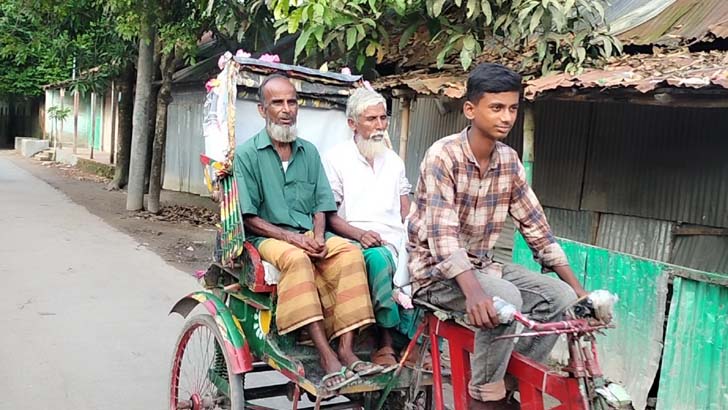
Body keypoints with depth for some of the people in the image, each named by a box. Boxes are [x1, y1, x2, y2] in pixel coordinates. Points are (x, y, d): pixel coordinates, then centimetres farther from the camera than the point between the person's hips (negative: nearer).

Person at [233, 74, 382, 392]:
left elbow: (321, 205, 11)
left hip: (309, 237, 4)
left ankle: (346, 350, -29)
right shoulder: (246, 154, 1)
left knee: (350, 253, -25)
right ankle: (326, 357, -37)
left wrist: (317, 235, -10)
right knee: (295, 257, -36)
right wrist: (291, 237, -17)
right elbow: (248, 218, -6)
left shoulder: (309, 152, 14)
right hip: (267, 238, -4)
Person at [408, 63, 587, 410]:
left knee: (561, 297, -7)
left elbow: (536, 226, 5)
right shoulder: (443, 156, -19)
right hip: (437, 269, -7)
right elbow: (443, 234, -30)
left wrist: (576, 287, 1)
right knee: (504, 298, -31)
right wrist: (474, 291, -44)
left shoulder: (509, 160, 2)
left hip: (481, 264, 7)